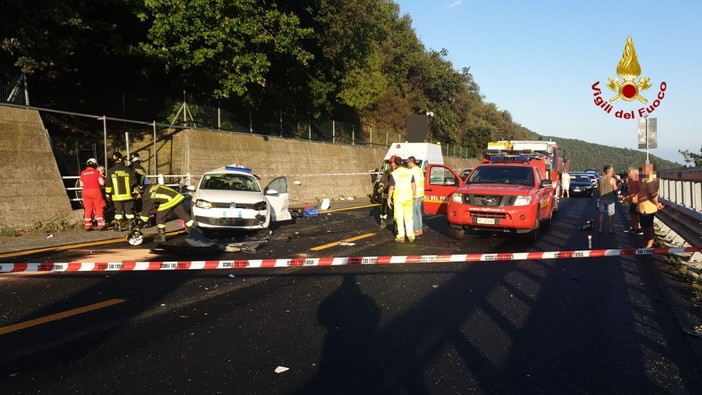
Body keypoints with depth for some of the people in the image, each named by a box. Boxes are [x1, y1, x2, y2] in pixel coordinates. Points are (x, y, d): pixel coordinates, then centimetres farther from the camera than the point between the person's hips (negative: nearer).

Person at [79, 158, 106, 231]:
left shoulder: (83, 173, 6)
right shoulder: (96, 172, -5)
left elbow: (81, 184, 12)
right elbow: (102, 183, -10)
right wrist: (103, 179, 10)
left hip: (86, 192, 4)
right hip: (96, 191, -4)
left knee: (88, 209, 9)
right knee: (99, 208, 3)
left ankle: (88, 226, 11)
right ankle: (101, 225, 1)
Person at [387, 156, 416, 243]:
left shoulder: (393, 174, -11)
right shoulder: (409, 172, 0)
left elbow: (391, 188, -11)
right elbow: (413, 184, 4)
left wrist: (389, 198, -2)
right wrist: (414, 194, 16)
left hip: (398, 199, -3)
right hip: (408, 198, 3)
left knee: (399, 217, 5)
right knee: (408, 217, 11)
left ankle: (401, 236, 6)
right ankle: (410, 236, 12)